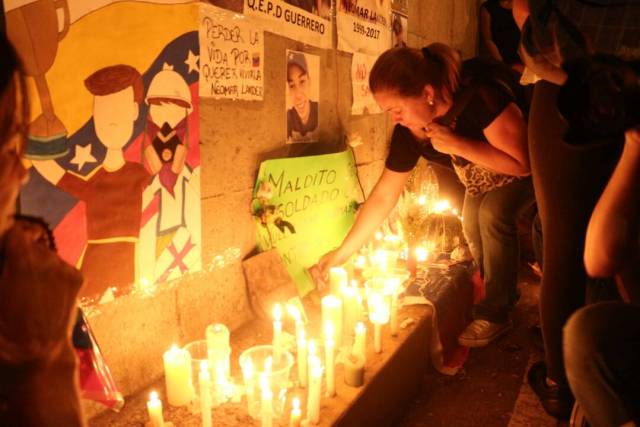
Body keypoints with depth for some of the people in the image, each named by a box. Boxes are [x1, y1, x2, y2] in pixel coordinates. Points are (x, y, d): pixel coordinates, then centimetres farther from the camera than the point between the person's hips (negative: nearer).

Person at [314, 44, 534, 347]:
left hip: (537, 165, -6)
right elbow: (383, 197, -16)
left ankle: (495, 313, -8)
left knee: (494, 212, -25)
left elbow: (522, 163, -33)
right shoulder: (409, 128, -22)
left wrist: (456, 144, -40)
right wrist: (343, 252, -16)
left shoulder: (479, 94, -40)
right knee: (473, 222, -8)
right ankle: (503, 293, 19)